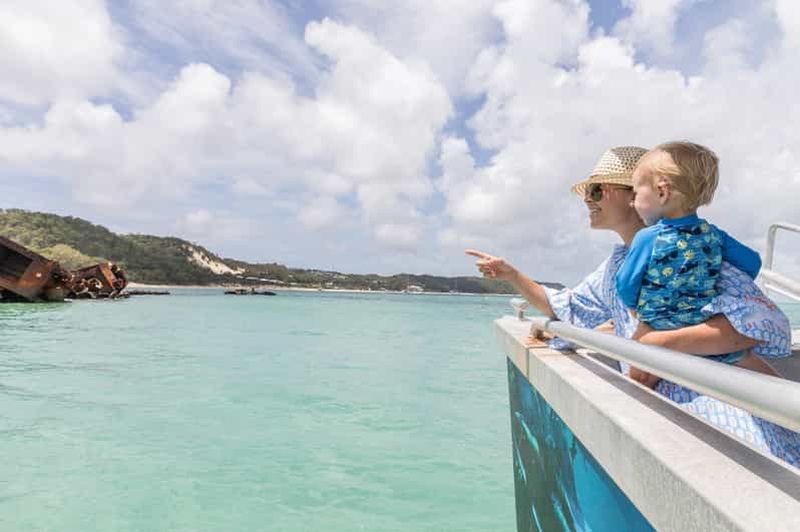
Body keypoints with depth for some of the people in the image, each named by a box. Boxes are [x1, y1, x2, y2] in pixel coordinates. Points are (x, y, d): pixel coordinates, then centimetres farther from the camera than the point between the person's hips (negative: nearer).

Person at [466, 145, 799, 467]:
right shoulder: (615, 266, 17)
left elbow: (766, 322, -18)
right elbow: (565, 309, 29)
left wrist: (661, 343, -25)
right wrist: (512, 275, 20)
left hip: (708, 399, -7)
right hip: (654, 405, 7)